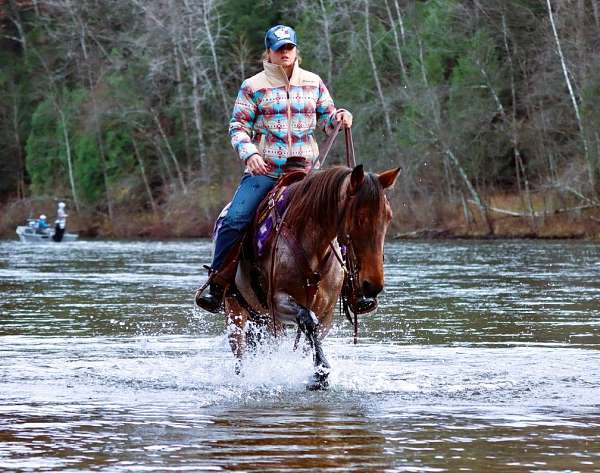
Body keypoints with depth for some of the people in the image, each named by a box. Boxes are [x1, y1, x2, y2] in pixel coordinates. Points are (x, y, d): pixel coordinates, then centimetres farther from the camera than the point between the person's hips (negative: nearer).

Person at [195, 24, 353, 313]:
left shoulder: (313, 83, 11)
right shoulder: (254, 87, 2)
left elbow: (326, 118, 19)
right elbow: (238, 126, 1)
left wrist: (339, 117, -4)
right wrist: (249, 153, -17)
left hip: (304, 169, 2)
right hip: (263, 170, -2)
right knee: (234, 221, -17)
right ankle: (217, 281, -6)